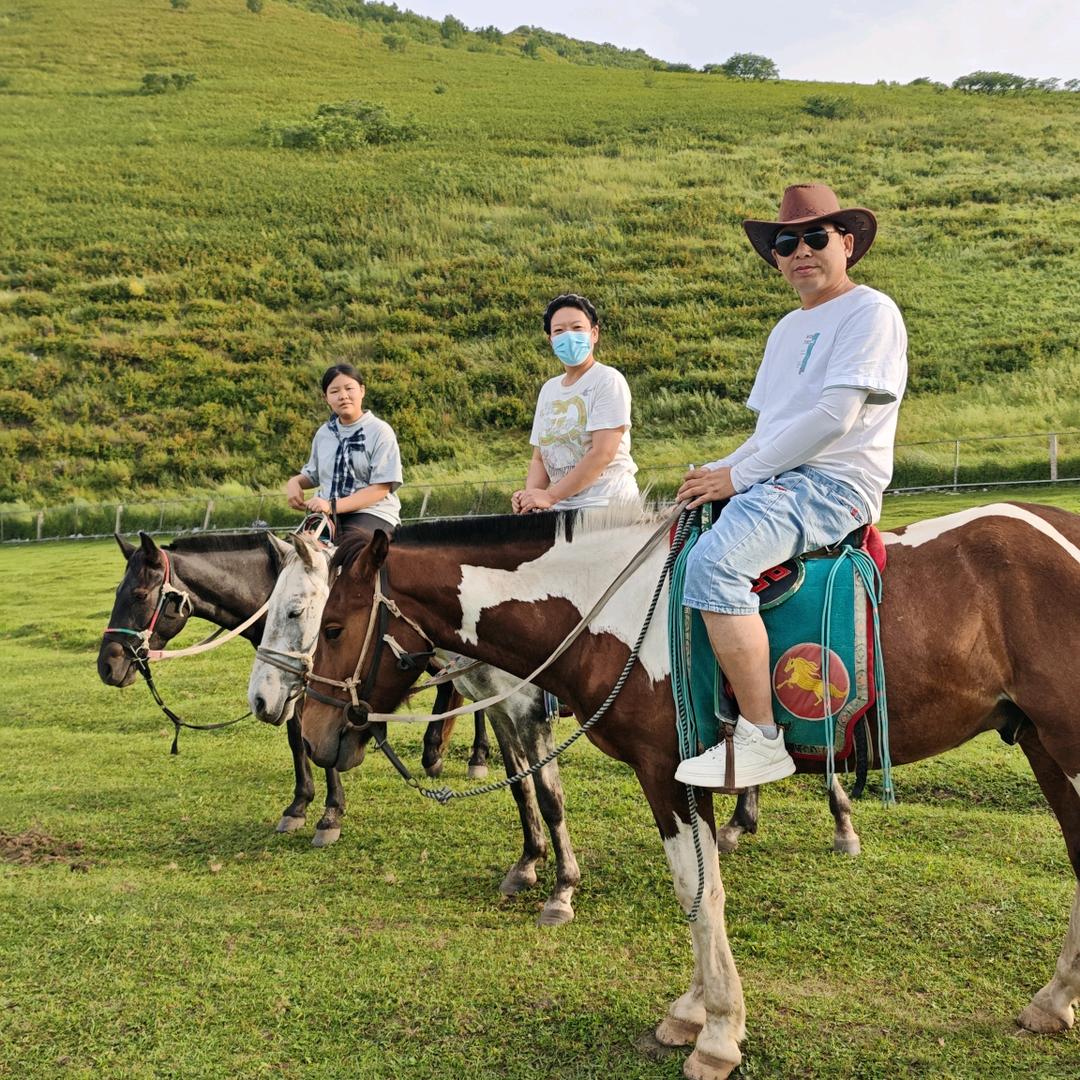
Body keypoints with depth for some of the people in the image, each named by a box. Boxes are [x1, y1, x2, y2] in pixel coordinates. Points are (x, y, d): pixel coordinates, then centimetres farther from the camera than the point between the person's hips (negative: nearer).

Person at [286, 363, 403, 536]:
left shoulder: (380, 431, -4)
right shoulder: (324, 433, 13)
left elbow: (380, 488, -10)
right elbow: (313, 475, 28)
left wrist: (333, 506, -19)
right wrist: (295, 482, 2)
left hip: (371, 513, -5)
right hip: (325, 514, 5)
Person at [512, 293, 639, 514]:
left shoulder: (608, 380, -3)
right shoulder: (549, 389, 16)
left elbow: (602, 454, -12)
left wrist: (550, 496, -14)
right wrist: (530, 496, -3)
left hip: (606, 505, -5)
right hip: (562, 510, 5)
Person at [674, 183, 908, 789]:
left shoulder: (871, 312, -6)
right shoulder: (788, 329, 22)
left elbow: (834, 417, -17)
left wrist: (741, 476, -15)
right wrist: (719, 472, 3)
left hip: (834, 485, -10)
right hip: (777, 481, 10)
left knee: (714, 558, -32)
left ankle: (760, 740, -27)